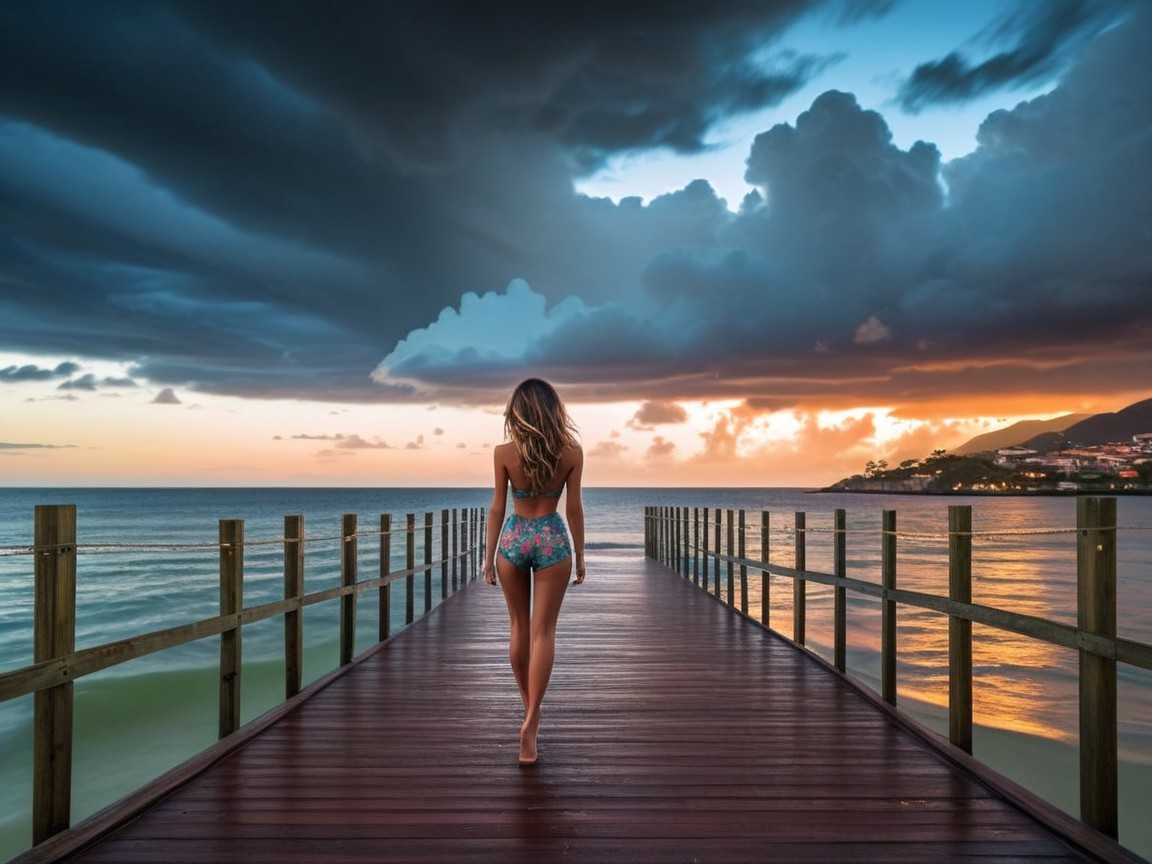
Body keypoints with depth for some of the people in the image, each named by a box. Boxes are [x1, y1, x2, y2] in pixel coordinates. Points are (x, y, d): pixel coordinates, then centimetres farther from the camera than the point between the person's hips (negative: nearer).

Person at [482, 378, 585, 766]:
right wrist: (580, 555, 7)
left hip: (514, 538, 1)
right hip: (553, 539, -1)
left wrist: (489, 555, 6)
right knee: (543, 631, 4)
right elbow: (574, 508, -3)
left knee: (520, 626, 18)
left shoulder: (504, 452, -6)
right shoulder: (571, 451, -6)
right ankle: (530, 719, -5)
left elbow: (498, 507, -3)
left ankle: (529, 707, 34)